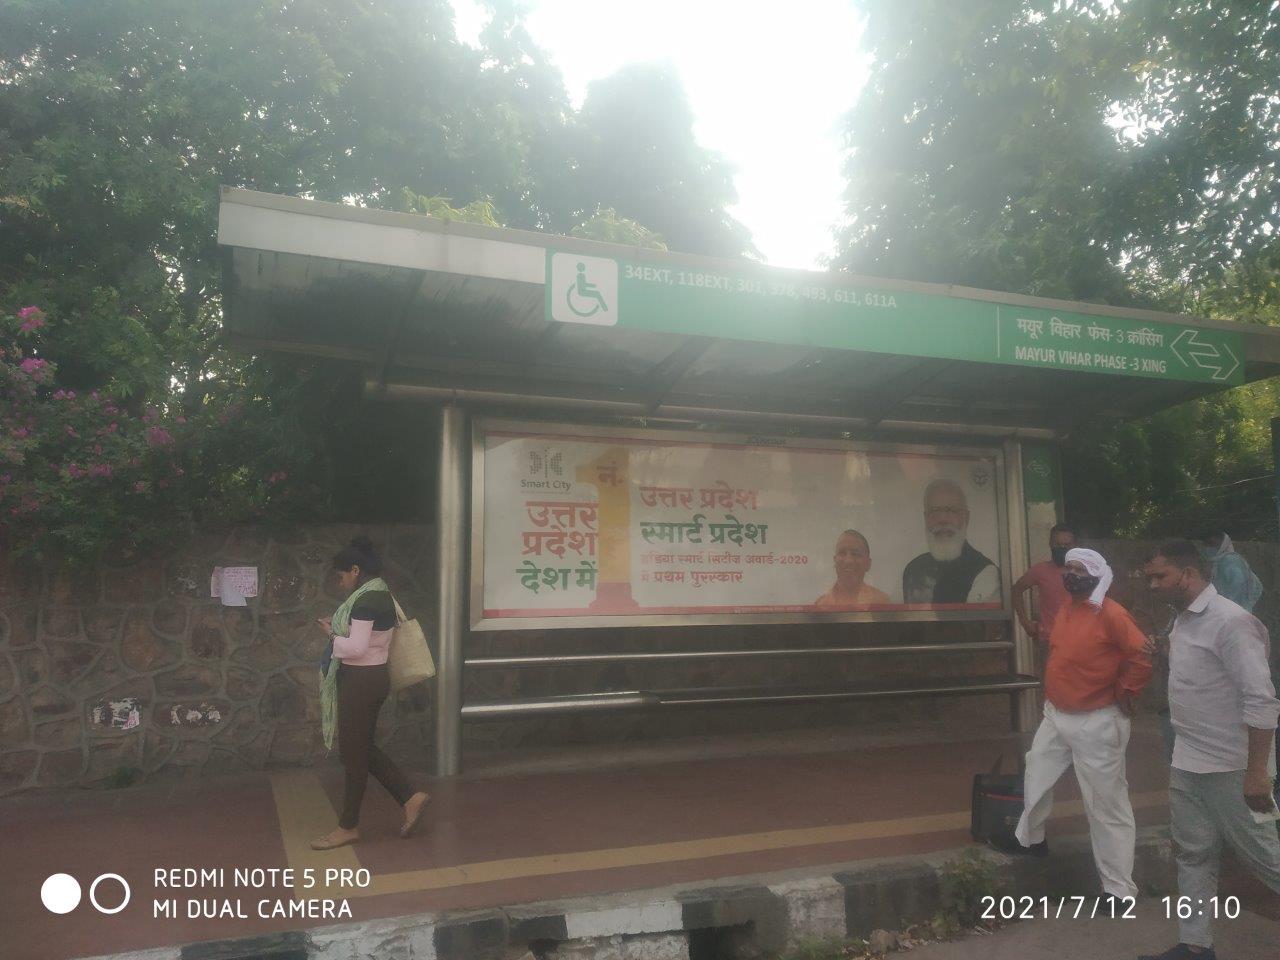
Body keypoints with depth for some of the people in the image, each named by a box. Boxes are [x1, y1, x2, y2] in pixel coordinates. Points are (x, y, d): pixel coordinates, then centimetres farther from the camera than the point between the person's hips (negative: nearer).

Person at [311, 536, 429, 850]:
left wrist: (332, 634, -9)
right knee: (363, 748, 17)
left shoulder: (367, 600, -21)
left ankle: (349, 826, 16)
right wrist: (339, 626, 4)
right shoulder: (379, 594, 11)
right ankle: (410, 798, 19)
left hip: (362, 682, -10)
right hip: (368, 678, 10)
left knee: (353, 753, 2)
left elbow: (356, 647, -26)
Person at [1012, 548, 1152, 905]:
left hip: (1096, 723, -8)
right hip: (1055, 716, 8)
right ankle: (1029, 837, 43)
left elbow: (1141, 656, -22)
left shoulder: (1111, 614, -18)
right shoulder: (1065, 611, 8)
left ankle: (1119, 888, 13)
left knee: (1107, 806, 2)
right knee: (1035, 781, 20)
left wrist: (1123, 694, -13)